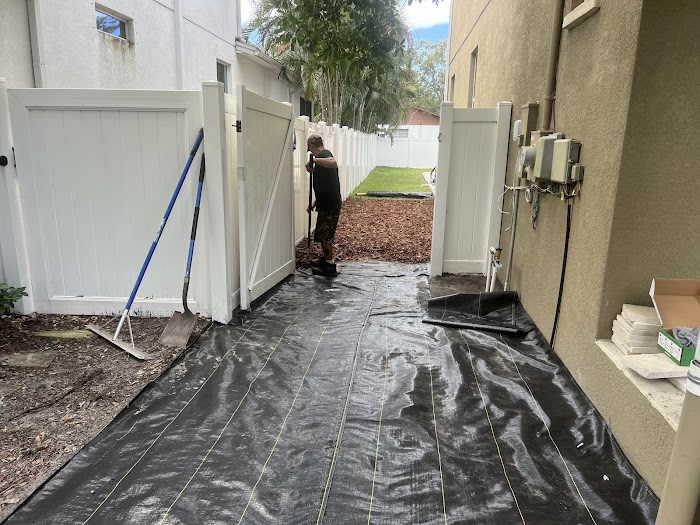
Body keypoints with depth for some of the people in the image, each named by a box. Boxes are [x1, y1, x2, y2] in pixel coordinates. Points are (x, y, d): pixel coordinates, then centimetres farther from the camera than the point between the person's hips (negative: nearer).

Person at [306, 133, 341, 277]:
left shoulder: (323, 154, -12)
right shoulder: (324, 155, 20)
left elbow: (333, 163, -39)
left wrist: (313, 160, -34)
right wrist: (315, 202, 23)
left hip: (330, 204, -10)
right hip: (327, 203, 10)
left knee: (325, 235, -1)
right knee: (323, 234, 22)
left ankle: (330, 267, 8)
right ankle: (325, 259, 37)